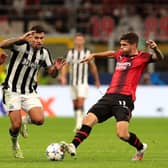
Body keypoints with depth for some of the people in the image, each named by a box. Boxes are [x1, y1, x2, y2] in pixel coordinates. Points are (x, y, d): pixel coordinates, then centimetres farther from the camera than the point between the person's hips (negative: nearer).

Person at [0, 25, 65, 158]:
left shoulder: (44, 53, 2)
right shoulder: (21, 46, -15)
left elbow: (52, 74, 8)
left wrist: (56, 69, -16)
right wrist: (20, 39, -51)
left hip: (29, 92, 4)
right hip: (12, 91, -4)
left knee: (39, 120, -17)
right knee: (16, 126, -11)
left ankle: (25, 120, 19)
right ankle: (15, 144, 23)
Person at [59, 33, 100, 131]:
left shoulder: (87, 53, 2)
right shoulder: (70, 52, 6)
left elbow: (93, 67, 11)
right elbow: (65, 66, 6)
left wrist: (97, 80, 18)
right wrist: (63, 77, -11)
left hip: (83, 82, -3)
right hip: (73, 82, 3)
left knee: (80, 103, -17)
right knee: (75, 105, 8)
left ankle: (79, 125, -22)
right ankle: (78, 123, 22)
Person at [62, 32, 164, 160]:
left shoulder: (142, 57, 1)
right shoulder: (120, 54, 20)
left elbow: (159, 58, -13)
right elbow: (111, 53, 42)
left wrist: (155, 49, -33)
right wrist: (93, 55, 47)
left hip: (125, 98, -6)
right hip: (109, 96, 7)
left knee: (122, 134, -18)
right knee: (88, 119, -12)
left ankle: (141, 148, 11)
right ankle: (73, 146, -18)